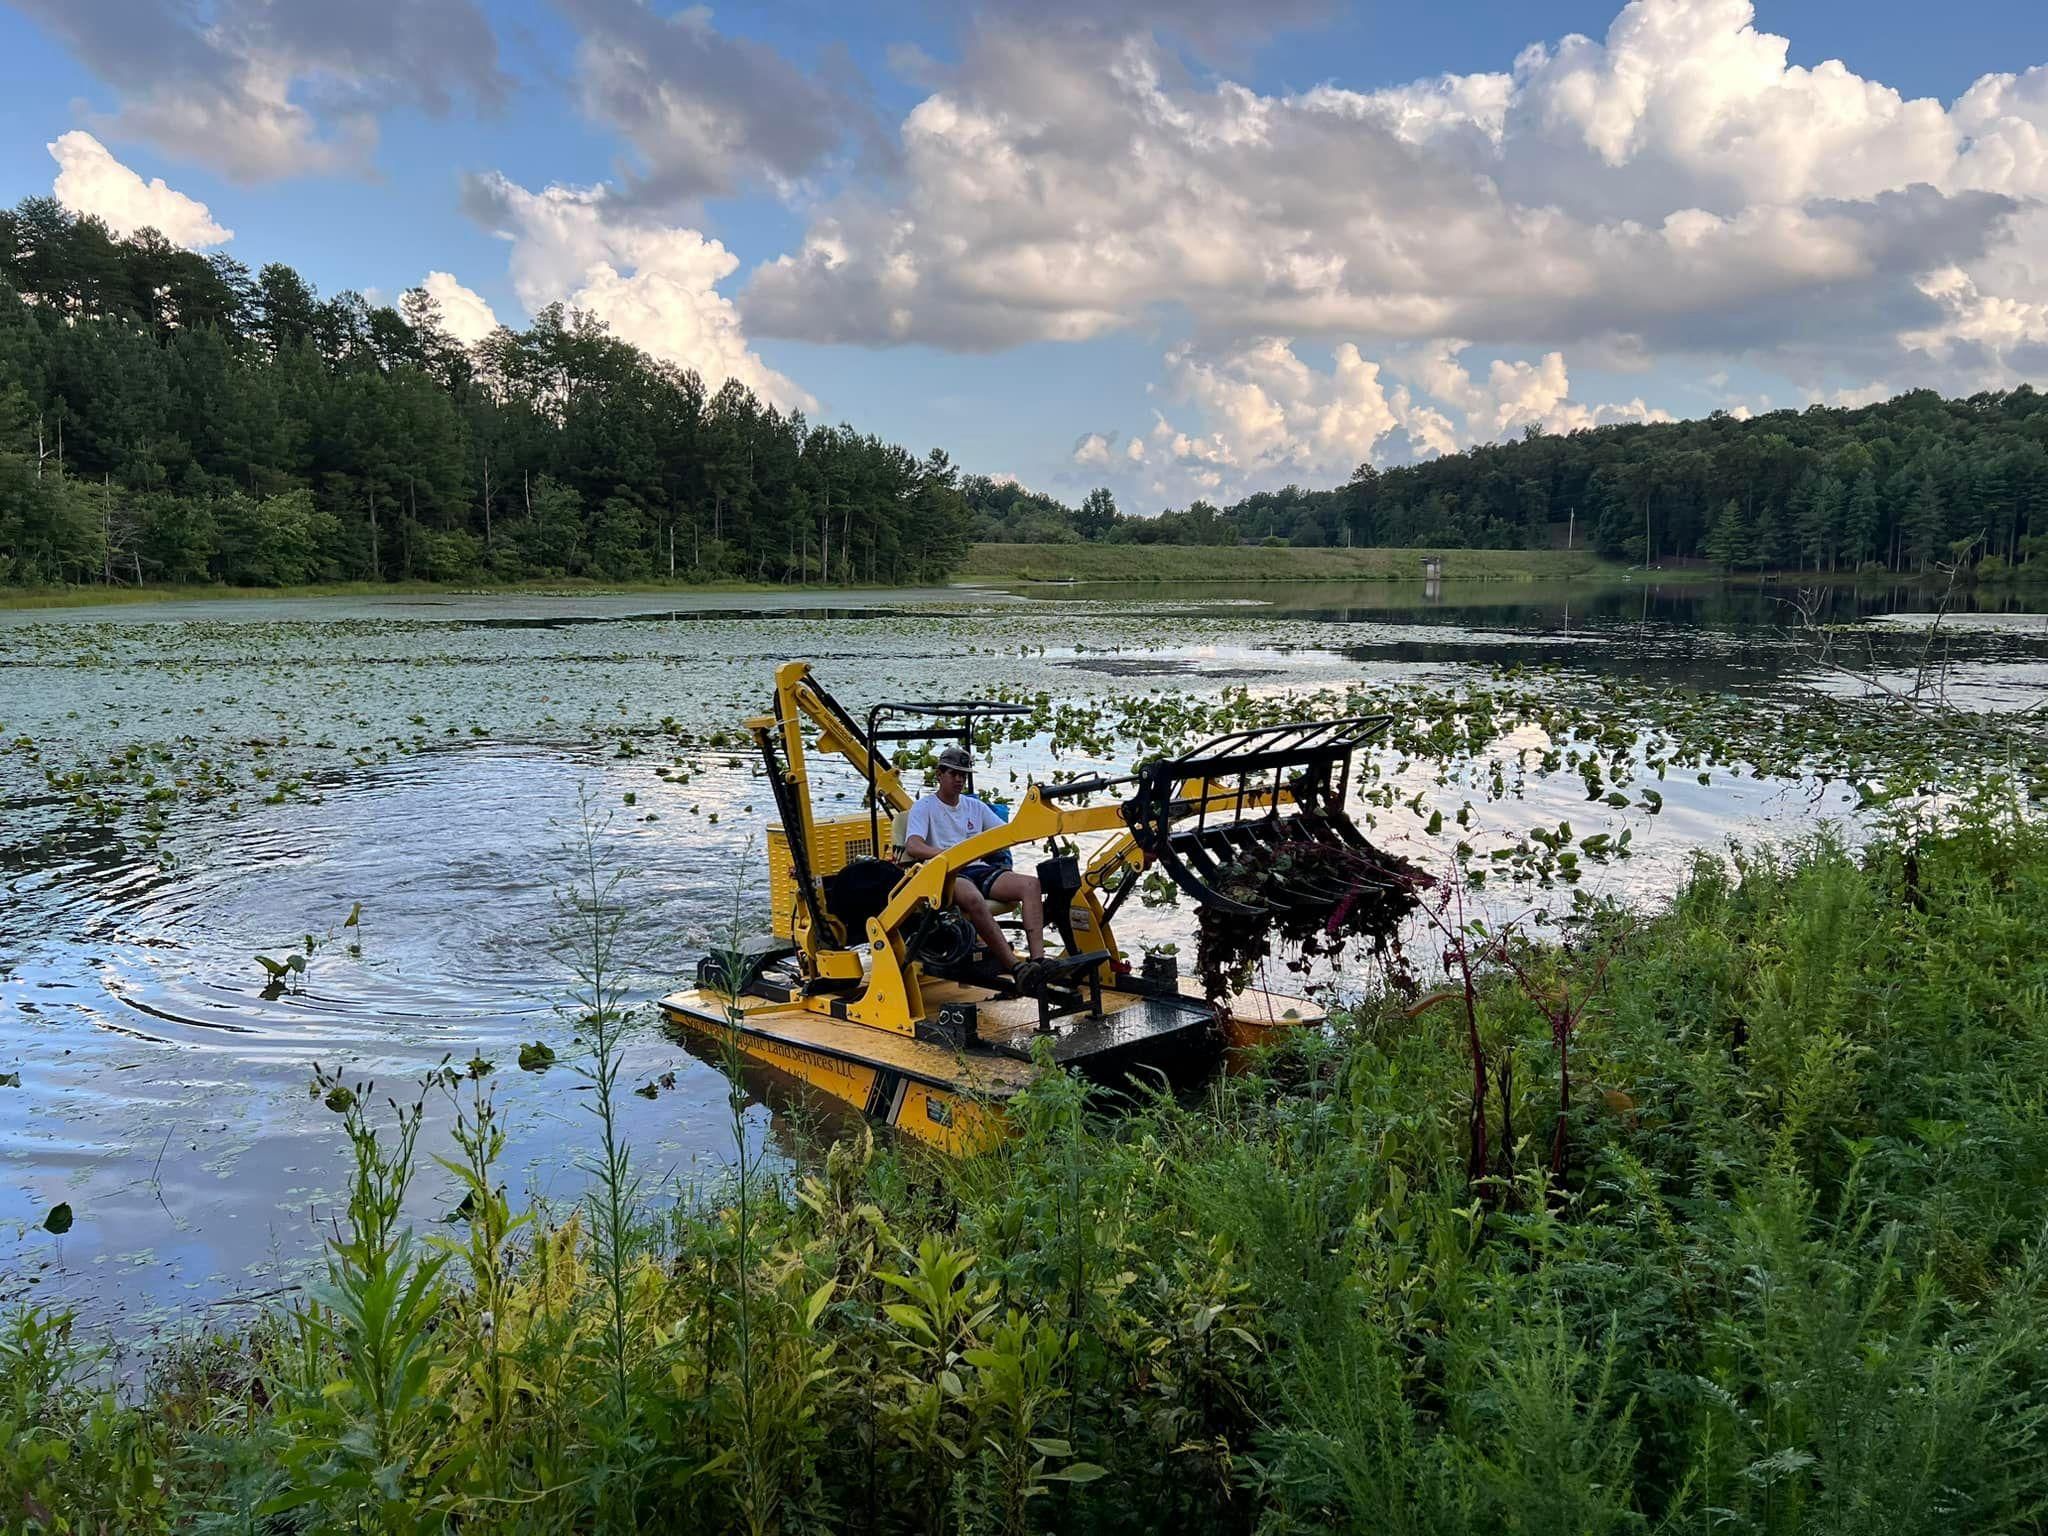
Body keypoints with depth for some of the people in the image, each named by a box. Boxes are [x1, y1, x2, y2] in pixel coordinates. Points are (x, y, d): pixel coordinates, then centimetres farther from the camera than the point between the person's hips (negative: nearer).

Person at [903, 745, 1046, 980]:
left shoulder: (975, 806, 24)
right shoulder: (924, 807, 6)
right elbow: (912, 846, -13)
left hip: (980, 869, 6)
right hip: (948, 874, -6)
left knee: (1031, 885, -21)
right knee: (973, 898, -41)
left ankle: (1038, 960, -33)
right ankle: (1015, 968, -43)